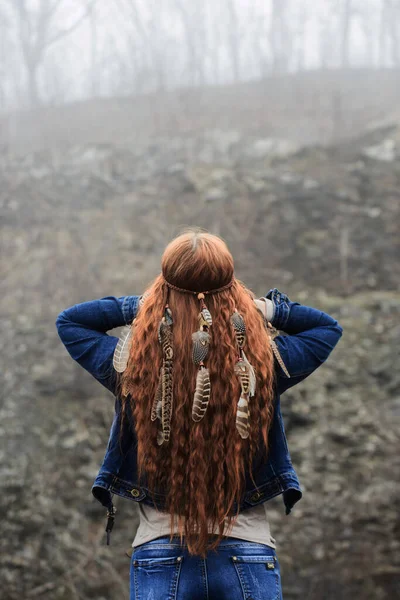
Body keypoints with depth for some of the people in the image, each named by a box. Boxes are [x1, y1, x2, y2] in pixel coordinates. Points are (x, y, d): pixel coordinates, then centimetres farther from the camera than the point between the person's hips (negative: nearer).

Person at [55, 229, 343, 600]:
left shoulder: (132, 366, -9)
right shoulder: (264, 365, -8)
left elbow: (68, 321, 11)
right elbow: (328, 327, 12)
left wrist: (135, 306, 7)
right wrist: (268, 309, 6)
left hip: (159, 554, 0)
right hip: (249, 557, 0)